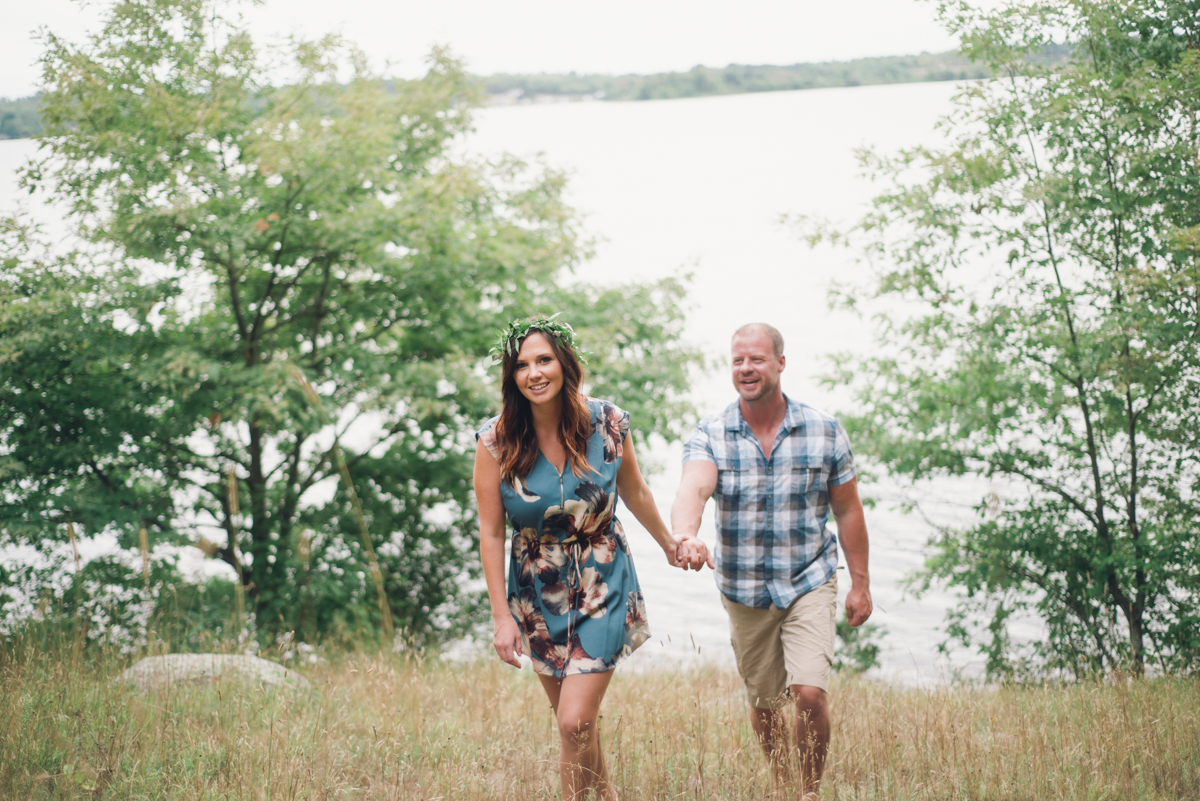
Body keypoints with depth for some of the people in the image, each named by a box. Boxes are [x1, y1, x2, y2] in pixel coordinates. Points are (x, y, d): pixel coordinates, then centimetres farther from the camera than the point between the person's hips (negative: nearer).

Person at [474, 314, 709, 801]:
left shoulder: (608, 424, -10)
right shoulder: (497, 441, -13)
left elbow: (635, 494, 9)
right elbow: (490, 533, -7)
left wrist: (669, 545, 23)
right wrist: (501, 616, -8)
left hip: (603, 589, -1)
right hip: (538, 595, 1)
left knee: (575, 723, -11)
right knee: (571, 720, 12)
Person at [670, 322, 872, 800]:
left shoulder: (824, 433, -5)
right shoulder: (710, 435, -7)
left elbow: (847, 511, 3)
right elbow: (693, 487, -27)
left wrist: (860, 584, 4)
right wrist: (685, 533, -49)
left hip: (809, 583, -2)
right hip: (743, 592, 2)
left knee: (810, 692, -16)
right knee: (762, 702, 14)